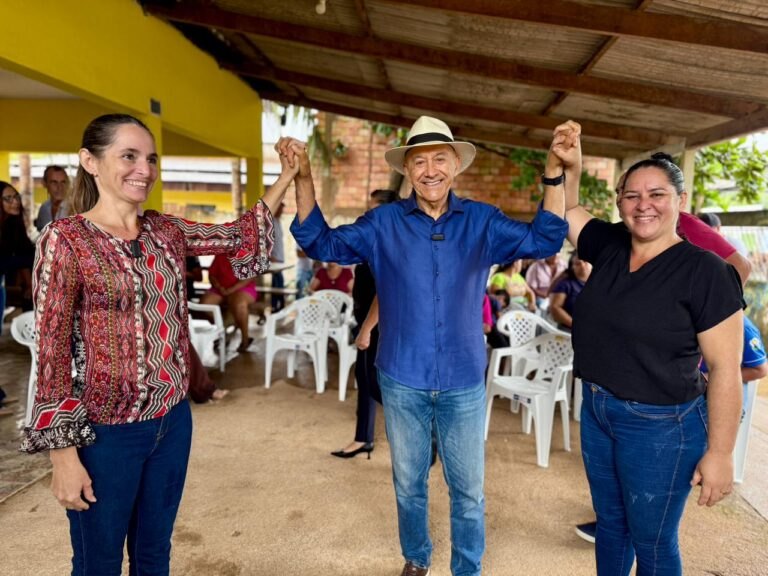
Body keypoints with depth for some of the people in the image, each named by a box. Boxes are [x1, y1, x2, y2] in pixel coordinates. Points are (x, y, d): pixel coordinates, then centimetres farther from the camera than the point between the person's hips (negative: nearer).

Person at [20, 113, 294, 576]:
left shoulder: (166, 231, 3)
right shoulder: (66, 239, -13)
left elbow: (242, 237, 9)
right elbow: (52, 350, -13)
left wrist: (288, 176, 2)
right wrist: (63, 454, -13)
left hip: (173, 419, 5)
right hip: (106, 431, -4)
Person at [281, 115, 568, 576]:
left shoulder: (482, 221, -3)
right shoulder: (384, 223, -4)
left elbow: (544, 241, -10)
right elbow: (322, 244, -3)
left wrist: (555, 174, -21)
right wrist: (304, 179, -14)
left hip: (464, 382, 0)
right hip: (402, 381, 1)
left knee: (468, 490, 14)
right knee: (408, 483, 20)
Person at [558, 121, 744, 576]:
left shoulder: (705, 270, -16)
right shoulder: (609, 247, -1)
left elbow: (725, 368, -16)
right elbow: (564, 211, 13)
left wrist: (719, 453, -15)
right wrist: (569, 167, -7)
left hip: (659, 427, -5)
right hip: (596, 411, 6)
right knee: (609, 521, 23)